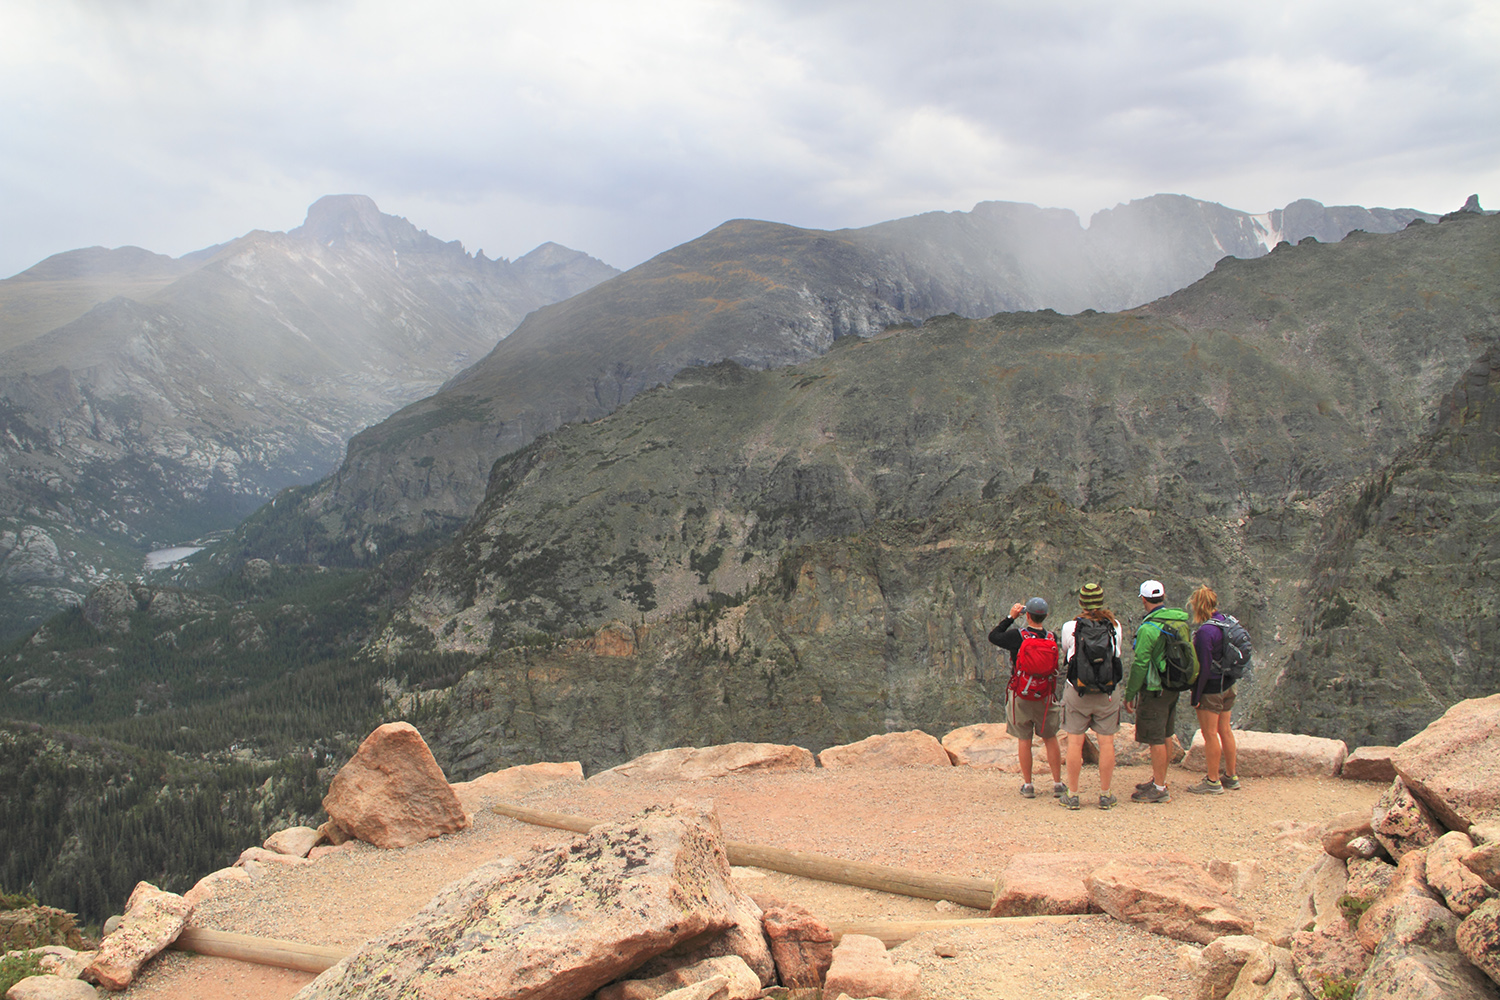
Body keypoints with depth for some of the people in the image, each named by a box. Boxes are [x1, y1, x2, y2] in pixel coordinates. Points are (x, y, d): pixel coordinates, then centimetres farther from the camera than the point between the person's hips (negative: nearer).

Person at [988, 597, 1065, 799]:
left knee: (1024, 740, 7)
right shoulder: (1052, 638, -6)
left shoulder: (1017, 636, -13)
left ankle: (1028, 785, 10)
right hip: (1046, 697, 2)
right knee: (1050, 739, 13)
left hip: (1021, 696, -2)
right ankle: (1058, 783, 15)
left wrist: (1011, 618, 6)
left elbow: (993, 636, 1)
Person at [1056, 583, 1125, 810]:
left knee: (1075, 742, 6)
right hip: (1108, 693, 1)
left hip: (1077, 693, -1)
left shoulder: (1070, 628, -8)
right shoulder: (1116, 627, -5)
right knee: (1106, 742, 8)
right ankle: (1105, 795, 13)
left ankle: (1072, 795, 11)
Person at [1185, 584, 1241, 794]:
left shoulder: (1205, 631, -22)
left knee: (1210, 734, 3)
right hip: (1227, 686, 8)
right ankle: (1231, 776, 27)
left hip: (1210, 689, -8)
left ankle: (1212, 782, 12)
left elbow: (1204, 667, -21)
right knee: (1224, 730, 17)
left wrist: (1196, 696, -13)